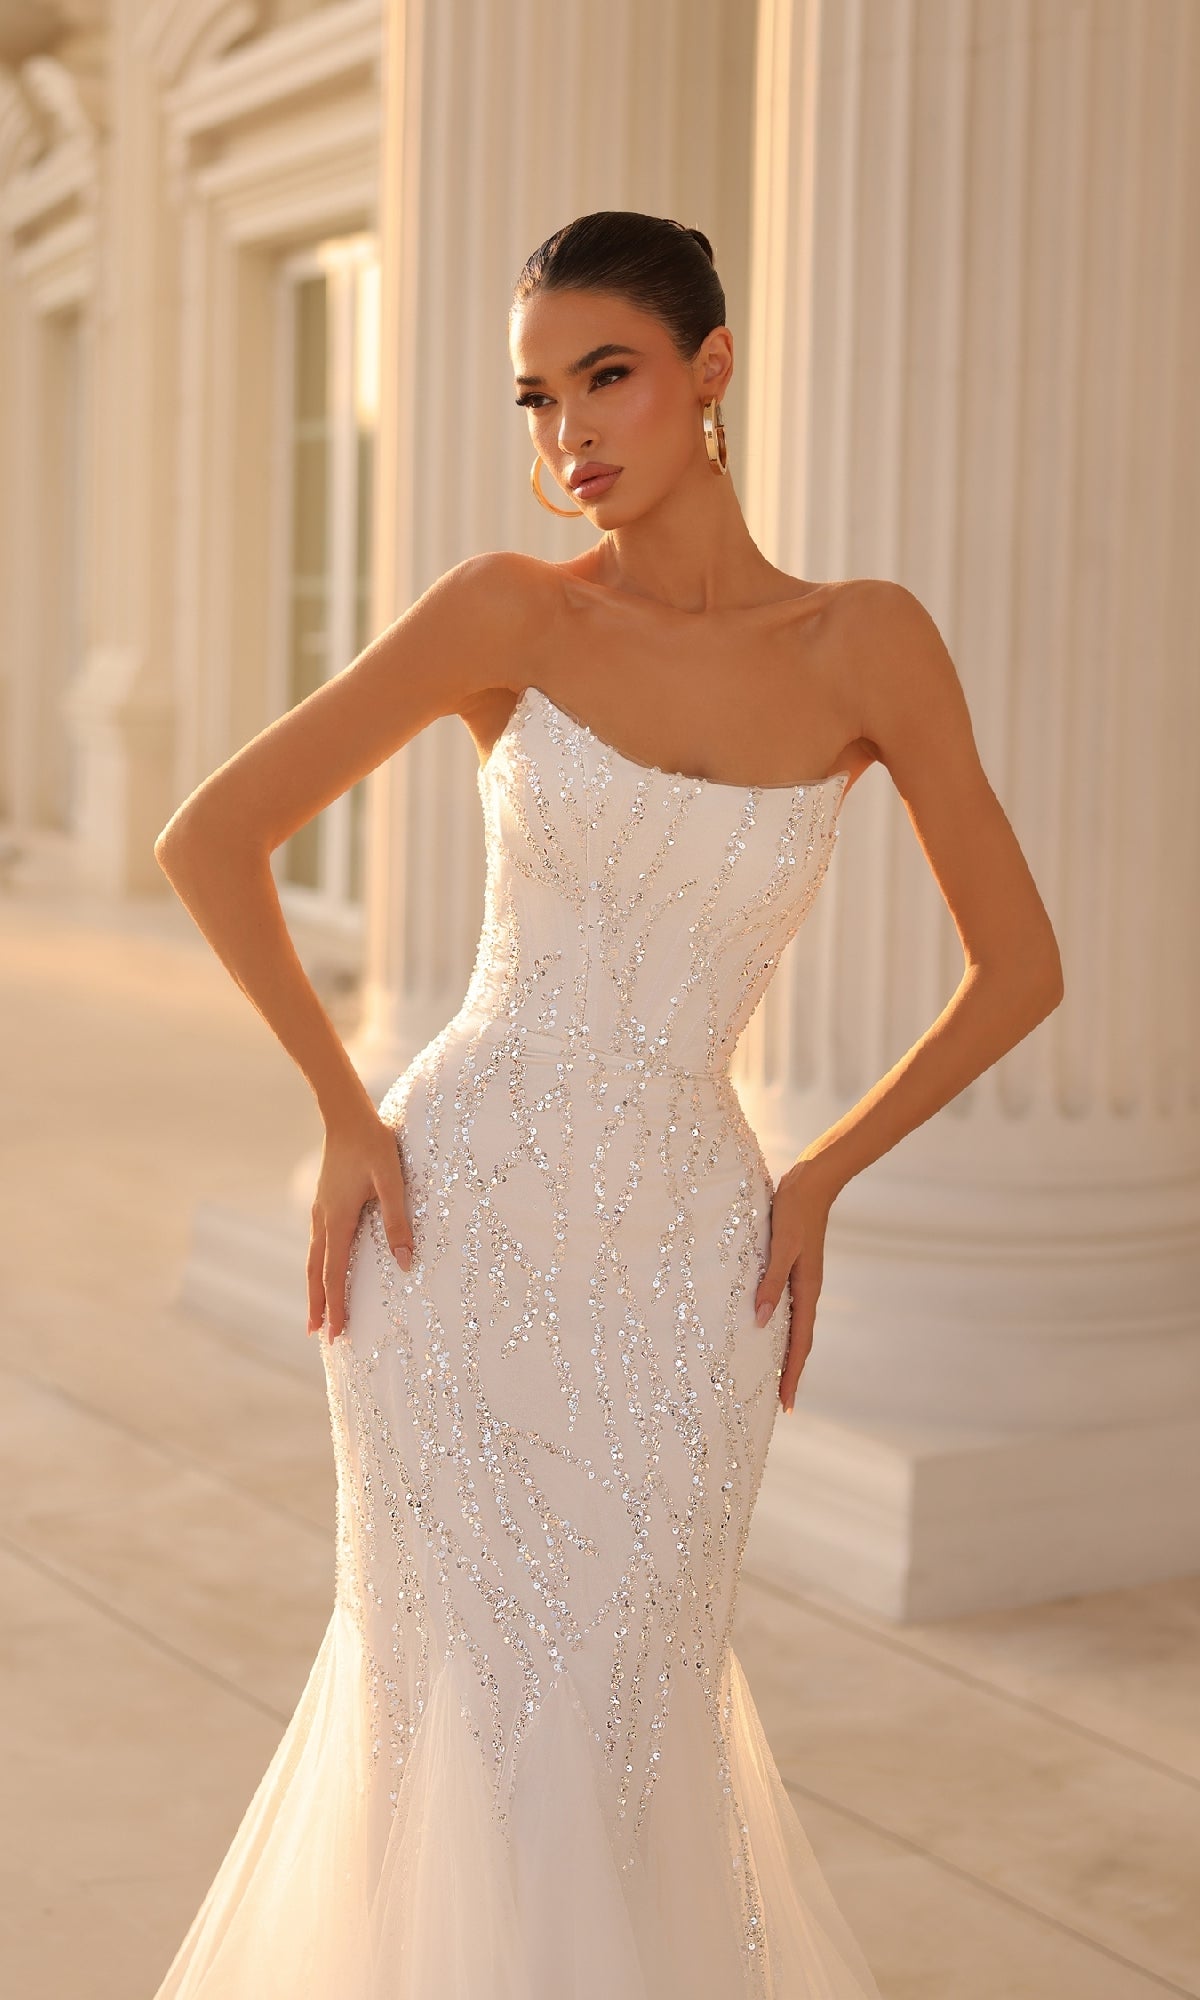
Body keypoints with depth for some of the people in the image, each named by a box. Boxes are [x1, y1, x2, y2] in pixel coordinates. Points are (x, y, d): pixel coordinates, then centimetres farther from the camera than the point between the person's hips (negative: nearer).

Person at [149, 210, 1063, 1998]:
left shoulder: (869, 643, -2)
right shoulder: (510, 612, -5)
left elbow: (1020, 965, 4)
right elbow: (210, 839, -2)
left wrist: (817, 1180, 3)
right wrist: (346, 1118, -3)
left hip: (679, 1265, 1)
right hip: (453, 1226, -1)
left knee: (625, 1736, 7)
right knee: (470, 1720, 4)